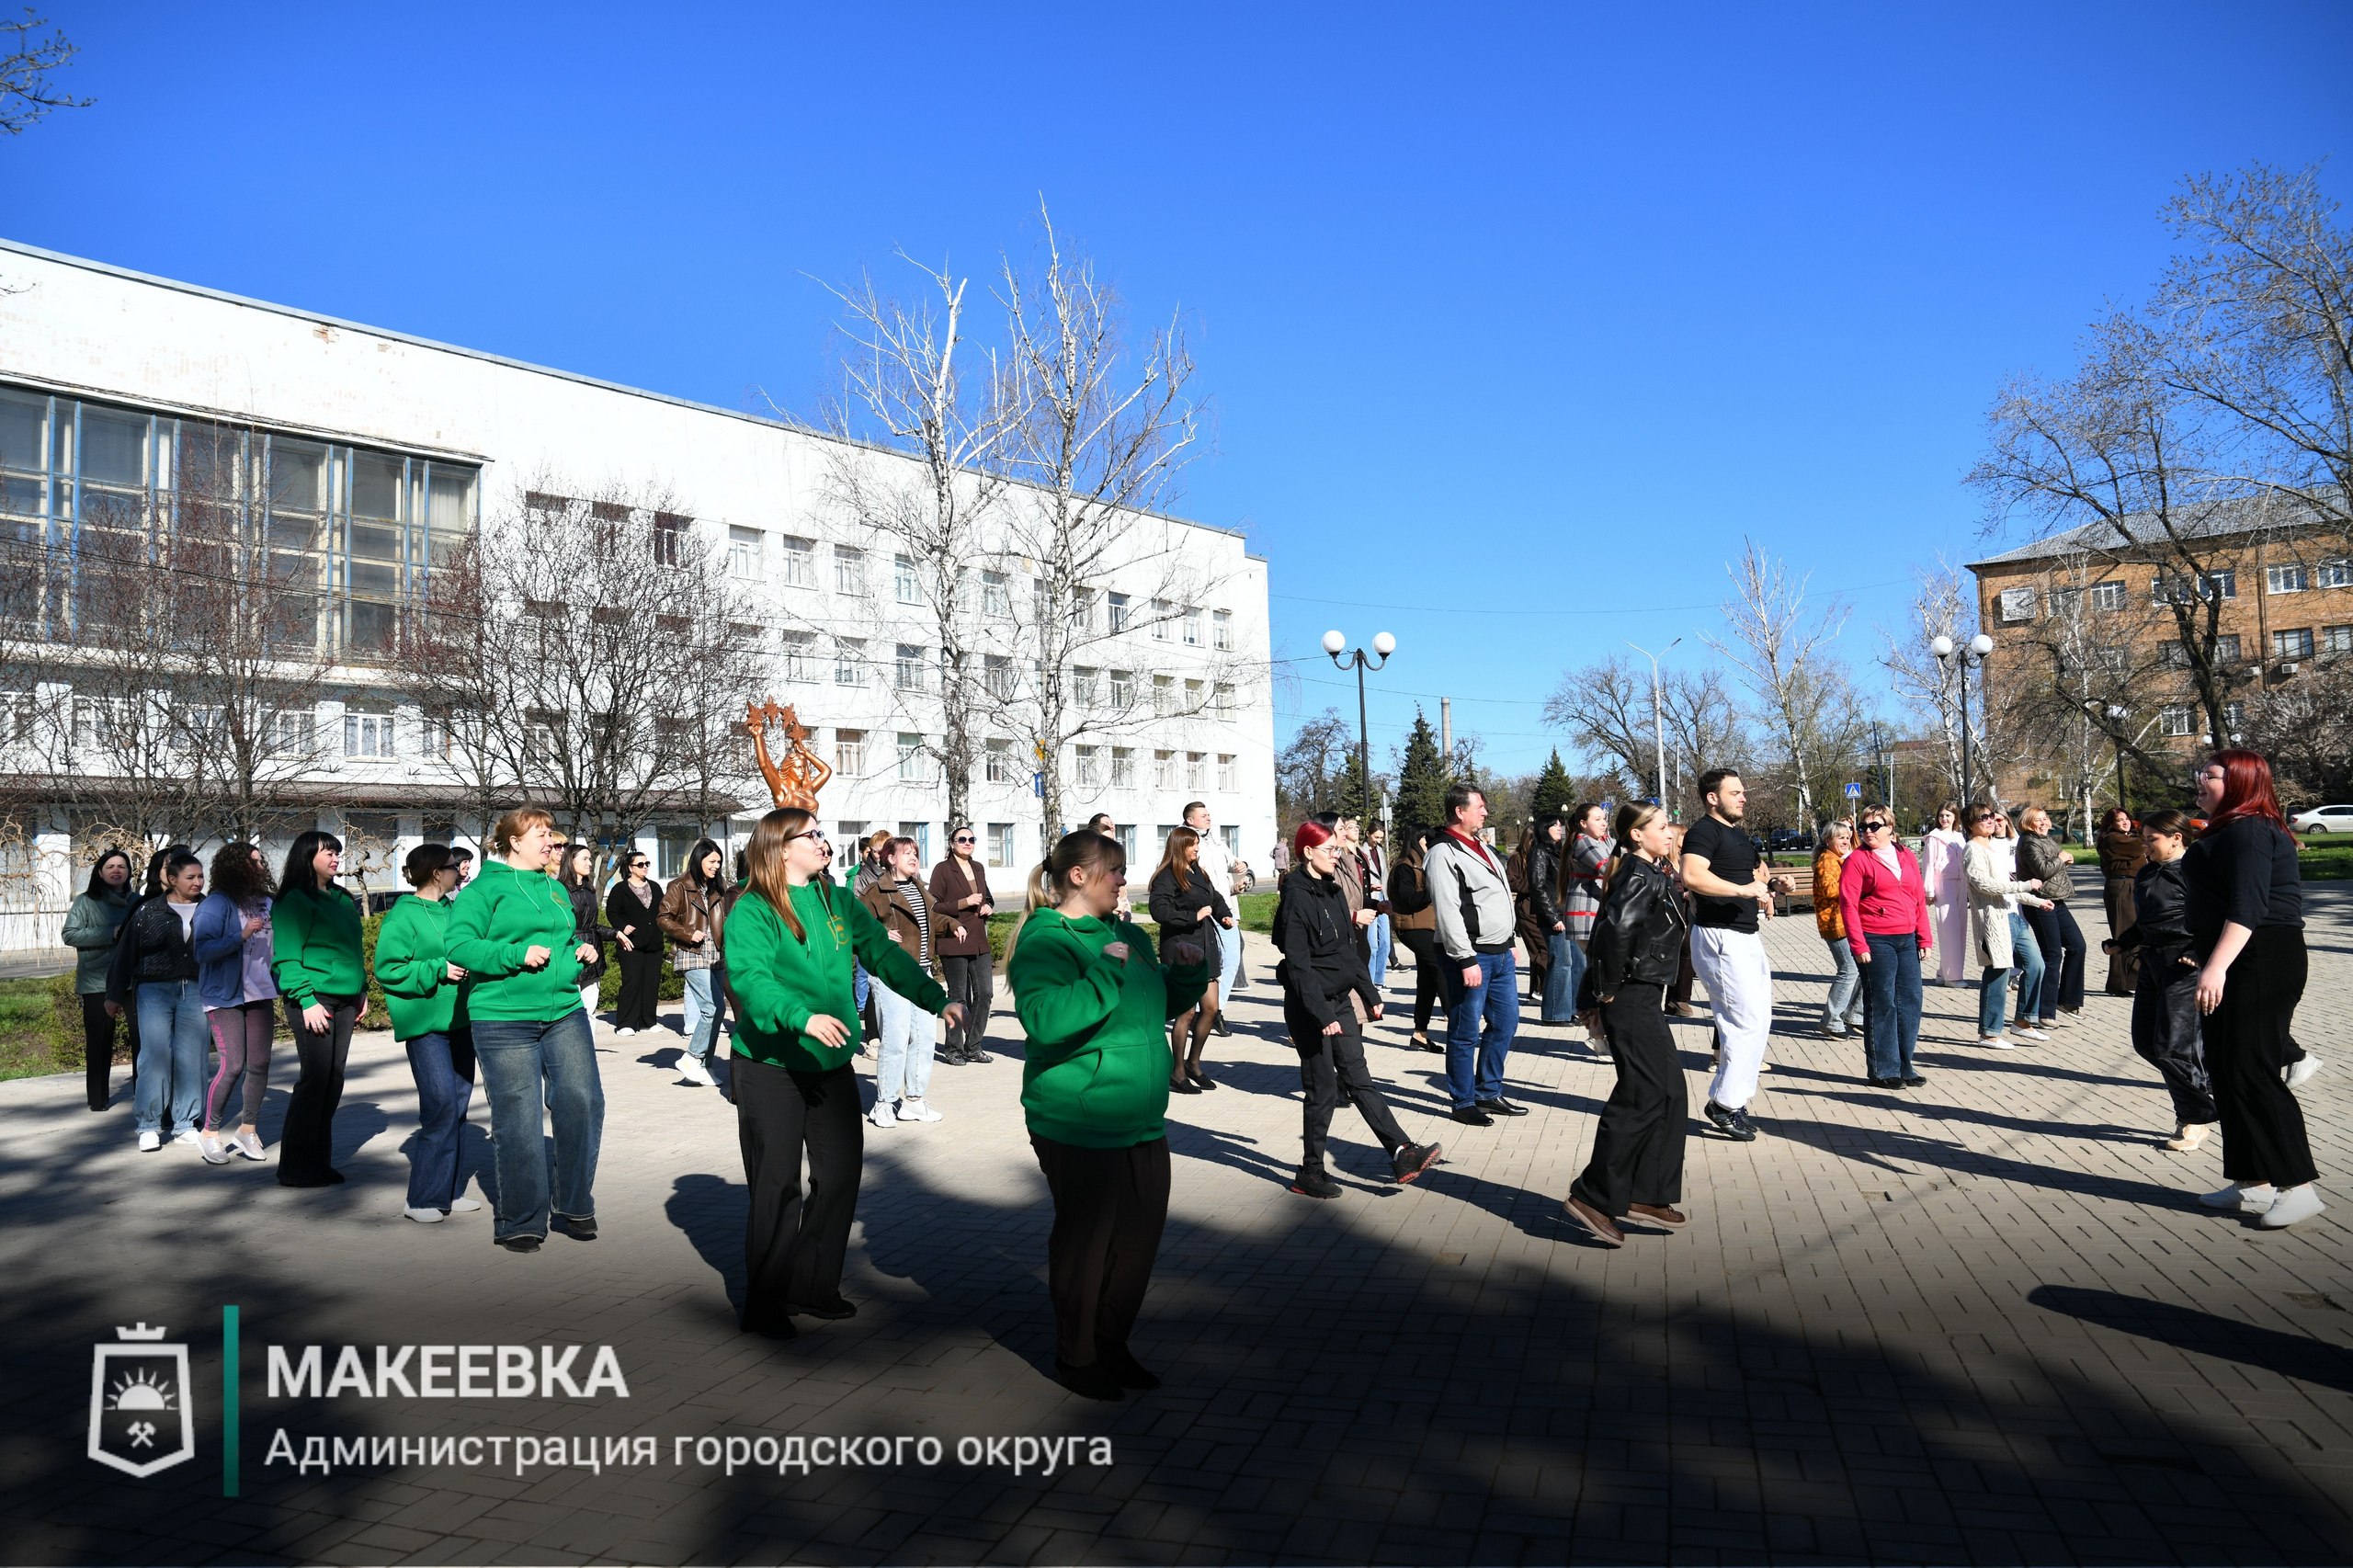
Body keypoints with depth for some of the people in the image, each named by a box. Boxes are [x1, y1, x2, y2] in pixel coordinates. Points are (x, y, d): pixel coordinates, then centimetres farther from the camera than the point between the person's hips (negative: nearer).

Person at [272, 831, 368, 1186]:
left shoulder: (342, 899, 16)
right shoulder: (294, 900, -6)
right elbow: (286, 957, -12)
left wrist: (361, 990, 18)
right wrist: (307, 1000, -18)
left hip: (343, 1002, 7)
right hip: (313, 1001, -7)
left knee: (332, 1082, 8)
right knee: (314, 1079, -7)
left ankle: (318, 1161, 15)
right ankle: (295, 1167, 2)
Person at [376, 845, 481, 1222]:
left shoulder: (452, 910, 13)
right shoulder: (403, 915, -8)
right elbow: (387, 969, -13)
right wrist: (438, 970, -18)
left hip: (458, 1019, 8)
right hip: (425, 1023, -8)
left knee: (458, 1105, 10)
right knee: (442, 1104, -12)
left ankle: (449, 1191, 19)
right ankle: (423, 1199, -2)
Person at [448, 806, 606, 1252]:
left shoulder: (555, 889, 17)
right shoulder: (485, 888, -3)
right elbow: (460, 945, -13)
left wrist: (580, 952, 10)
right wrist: (517, 954, -22)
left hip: (564, 1012, 6)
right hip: (503, 1018, -5)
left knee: (582, 1101, -4)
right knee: (517, 1118, -1)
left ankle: (573, 1206, 14)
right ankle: (521, 1221, 14)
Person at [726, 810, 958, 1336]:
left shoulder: (839, 902, 8)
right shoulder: (751, 913, -11)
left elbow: (884, 953, 7)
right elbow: (749, 977, -25)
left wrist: (937, 998, -3)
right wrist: (802, 1017, -41)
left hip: (831, 1062, 6)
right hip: (770, 1066, -6)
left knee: (841, 1173, 10)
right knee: (776, 1186, 1)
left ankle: (813, 1286, 28)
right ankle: (764, 1303, 17)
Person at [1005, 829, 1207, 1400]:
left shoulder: (1128, 935, 12)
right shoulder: (1044, 940, -13)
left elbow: (1163, 1004, 25)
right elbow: (1045, 1019, -30)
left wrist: (1189, 972, 6)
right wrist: (1106, 973, -27)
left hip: (1143, 1120, 8)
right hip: (1079, 1126, -8)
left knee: (1141, 1233, 13)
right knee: (1087, 1239, 5)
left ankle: (1112, 1343, 32)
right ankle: (1075, 1356, 26)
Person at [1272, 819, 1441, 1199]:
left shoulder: (1332, 891, 10)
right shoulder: (1296, 897, -16)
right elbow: (1298, 964, -20)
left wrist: (1370, 993, 13)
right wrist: (1321, 1014, -23)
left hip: (1340, 999, 8)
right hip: (1310, 1006, -8)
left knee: (1358, 1078, 7)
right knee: (1323, 1088, 0)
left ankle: (1401, 1153, 5)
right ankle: (1310, 1173, 12)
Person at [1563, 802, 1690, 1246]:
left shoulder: (1649, 875, 14)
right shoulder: (1640, 877, -17)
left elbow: (1607, 923, 23)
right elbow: (1617, 927, -34)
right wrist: (1609, 988, -23)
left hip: (1646, 1000, 10)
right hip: (1634, 1000, -10)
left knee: (1670, 1094, 14)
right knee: (1641, 1098, -6)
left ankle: (1645, 1195, 20)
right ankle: (1593, 1196, 1)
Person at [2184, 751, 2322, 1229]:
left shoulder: (2248, 831, -15)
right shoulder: (2227, 832, 18)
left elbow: (2247, 906, -26)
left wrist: (2217, 966, -33)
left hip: (2259, 964, -11)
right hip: (2236, 967, 11)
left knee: (2252, 1072, -9)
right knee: (2226, 1072, 12)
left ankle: (2298, 1186, -4)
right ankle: (2252, 1184, 18)